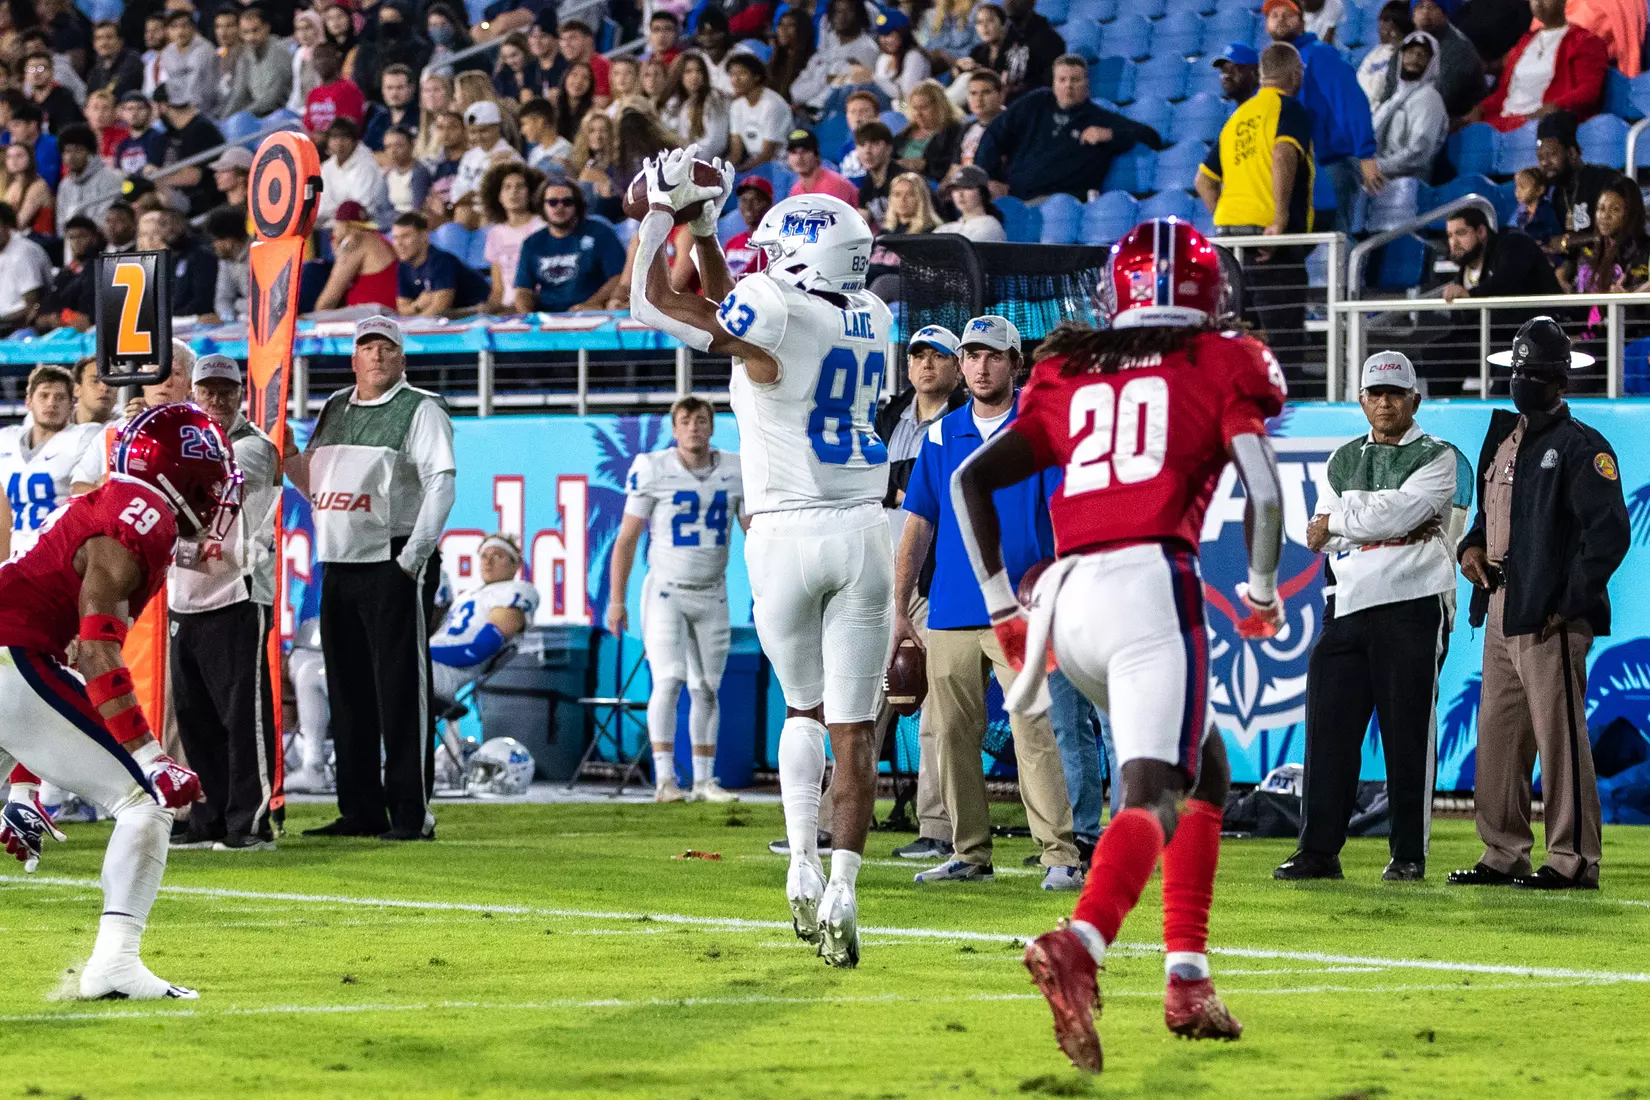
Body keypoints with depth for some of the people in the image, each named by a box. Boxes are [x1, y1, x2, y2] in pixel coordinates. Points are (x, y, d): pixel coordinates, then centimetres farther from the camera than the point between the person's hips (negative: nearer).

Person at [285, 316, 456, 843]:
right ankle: (361, 812, 16)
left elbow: (441, 483, -12)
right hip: (339, 564, 7)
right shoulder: (335, 409, 18)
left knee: (400, 690, -8)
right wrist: (286, 456, 3)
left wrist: (415, 554, -21)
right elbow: (314, 481, 23)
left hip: (394, 566, -7)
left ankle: (412, 814, -8)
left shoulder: (420, 410, -3)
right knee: (348, 693, 9)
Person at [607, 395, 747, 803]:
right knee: (668, 681, -15)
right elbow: (627, 537, -4)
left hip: (712, 595, 4)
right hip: (666, 592, -4)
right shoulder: (652, 470, -9)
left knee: (706, 689, 8)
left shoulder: (736, 471, 1)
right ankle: (664, 780, -17)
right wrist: (616, 600, -5)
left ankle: (704, 781, 15)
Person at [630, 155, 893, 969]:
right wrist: (703, 226, 25)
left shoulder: (775, 315, -11)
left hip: (786, 535, -3)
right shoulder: (871, 323, 8)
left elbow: (651, 304, 1)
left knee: (805, 707, 18)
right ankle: (842, 890, -9)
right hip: (861, 534, 3)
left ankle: (802, 866, 7)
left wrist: (659, 212, 11)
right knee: (854, 726, 1)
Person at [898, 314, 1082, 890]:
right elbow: (918, 526, 13)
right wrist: (899, 610, 8)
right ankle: (970, 854, 14)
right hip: (950, 617, 5)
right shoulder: (942, 436, 12)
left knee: (1035, 732, -13)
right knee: (953, 737, 5)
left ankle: (1061, 856, -14)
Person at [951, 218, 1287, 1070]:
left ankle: (1187, 976, 15)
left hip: (1067, 597, 5)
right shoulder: (1221, 365, 10)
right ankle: (1079, 943, -43)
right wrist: (1262, 593, 13)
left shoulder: (1068, 373, 21)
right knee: (1153, 797, -15)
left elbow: (972, 479, 17)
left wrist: (1004, 609, 21)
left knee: (1203, 768, 23)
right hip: (1150, 584, -5)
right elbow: (1264, 489, -2)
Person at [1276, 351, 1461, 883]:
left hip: (1413, 605, -5)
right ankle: (1318, 851, 3)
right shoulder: (1342, 460, 18)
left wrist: (1338, 521, -1)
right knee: (1329, 728, 0)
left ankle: (1409, 854, 2)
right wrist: (1394, 527, -7)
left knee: (1408, 733, -4)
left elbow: (1398, 512, -13)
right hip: (1348, 602, 5)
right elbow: (1323, 535, 4)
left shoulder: (1437, 457, 4)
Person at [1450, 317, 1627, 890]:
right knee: (1497, 736, 10)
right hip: (1500, 612, 9)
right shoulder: (1503, 438, 18)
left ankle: (1574, 860, -4)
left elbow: (1609, 532, -14)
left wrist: (1571, 604, -17)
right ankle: (1503, 857, 17)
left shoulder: (1581, 447, -7)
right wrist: (1473, 545, 7)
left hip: (1550, 618, -9)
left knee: (1559, 733, -8)